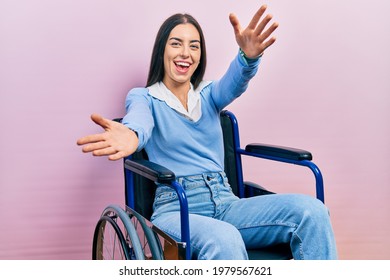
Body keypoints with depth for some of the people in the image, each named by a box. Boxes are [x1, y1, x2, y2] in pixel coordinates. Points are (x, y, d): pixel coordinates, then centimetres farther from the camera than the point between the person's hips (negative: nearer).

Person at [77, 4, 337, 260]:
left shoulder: (208, 95, 17)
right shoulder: (143, 97, 8)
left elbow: (234, 83, -8)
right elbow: (140, 121, -18)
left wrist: (248, 56, -34)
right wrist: (130, 135, -45)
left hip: (225, 203, 4)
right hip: (175, 209, -4)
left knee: (311, 210, -23)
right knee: (224, 240, -39)